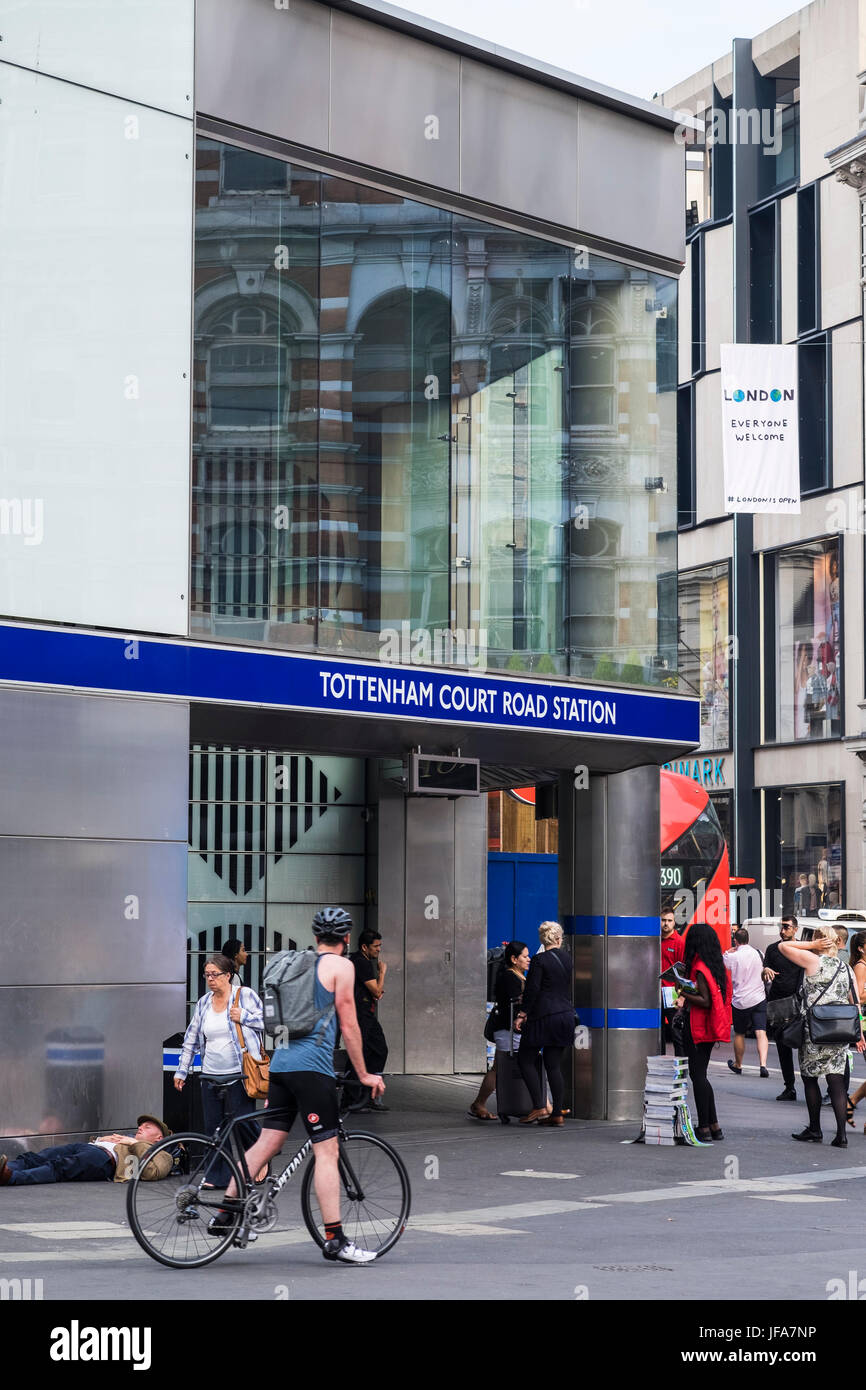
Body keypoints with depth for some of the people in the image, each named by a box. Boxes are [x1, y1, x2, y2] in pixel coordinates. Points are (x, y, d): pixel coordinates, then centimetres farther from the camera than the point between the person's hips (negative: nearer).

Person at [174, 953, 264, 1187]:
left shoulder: (245, 995, -1)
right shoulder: (204, 1003, 14)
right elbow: (191, 1039, 19)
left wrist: (243, 1017, -14)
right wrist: (181, 1071, 18)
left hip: (238, 1077, -5)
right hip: (211, 1077, 5)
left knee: (242, 1123, -9)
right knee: (214, 1128, 3)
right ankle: (218, 1177, 9)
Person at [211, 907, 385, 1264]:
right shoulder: (341, 966, -2)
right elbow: (348, 1025, -3)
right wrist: (363, 1074, 5)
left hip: (281, 1062, 8)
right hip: (312, 1066, -8)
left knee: (267, 1143, 11)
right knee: (326, 1151, -6)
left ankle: (225, 1213, 10)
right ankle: (335, 1240, -7)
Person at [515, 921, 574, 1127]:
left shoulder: (539, 960, -9)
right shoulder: (566, 959, 9)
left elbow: (532, 989, -13)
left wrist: (523, 1014, -7)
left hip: (543, 1016, -6)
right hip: (565, 1015, 6)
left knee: (526, 1060, 4)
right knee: (554, 1065, 8)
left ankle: (539, 1107, -6)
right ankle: (557, 1114, 5)